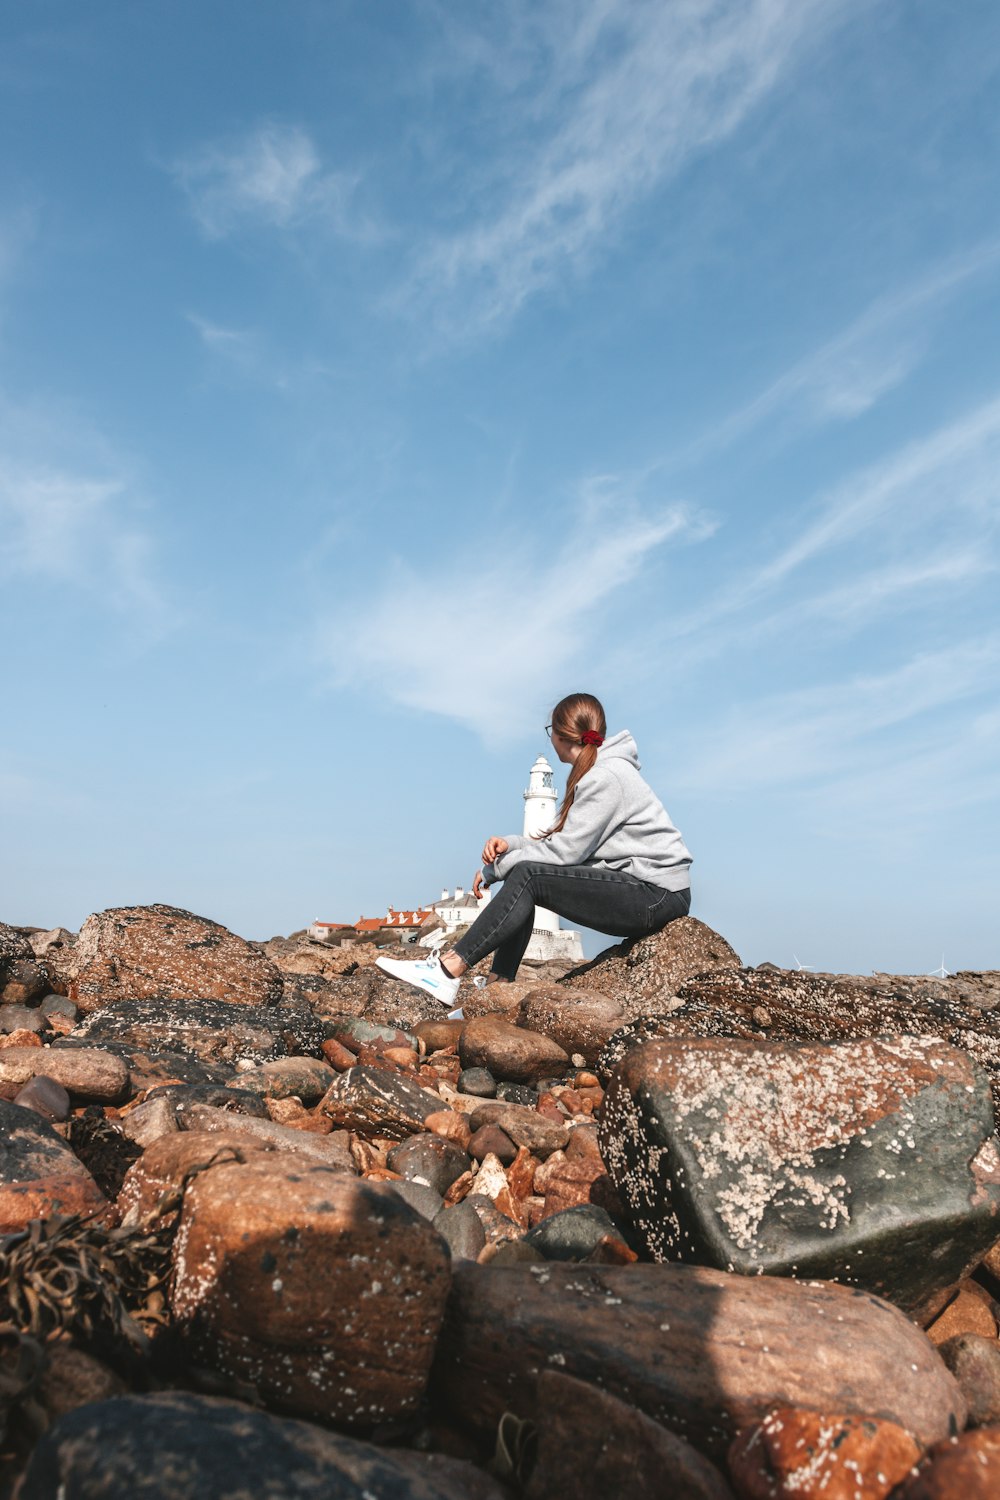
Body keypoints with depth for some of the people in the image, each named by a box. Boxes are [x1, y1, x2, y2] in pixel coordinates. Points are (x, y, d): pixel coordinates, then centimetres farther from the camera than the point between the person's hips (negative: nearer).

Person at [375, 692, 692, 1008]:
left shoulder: (606, 776, -16)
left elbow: (565, 851, -19)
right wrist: (509, 843, -6)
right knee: (522, 877, 2)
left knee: (527, 876, -20)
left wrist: (494, 868, -10)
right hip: (641, 890, 10)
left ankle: (447, 971, -21)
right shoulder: (593, 774, 16)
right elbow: (562, 840, 11)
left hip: (659, 896, -9)